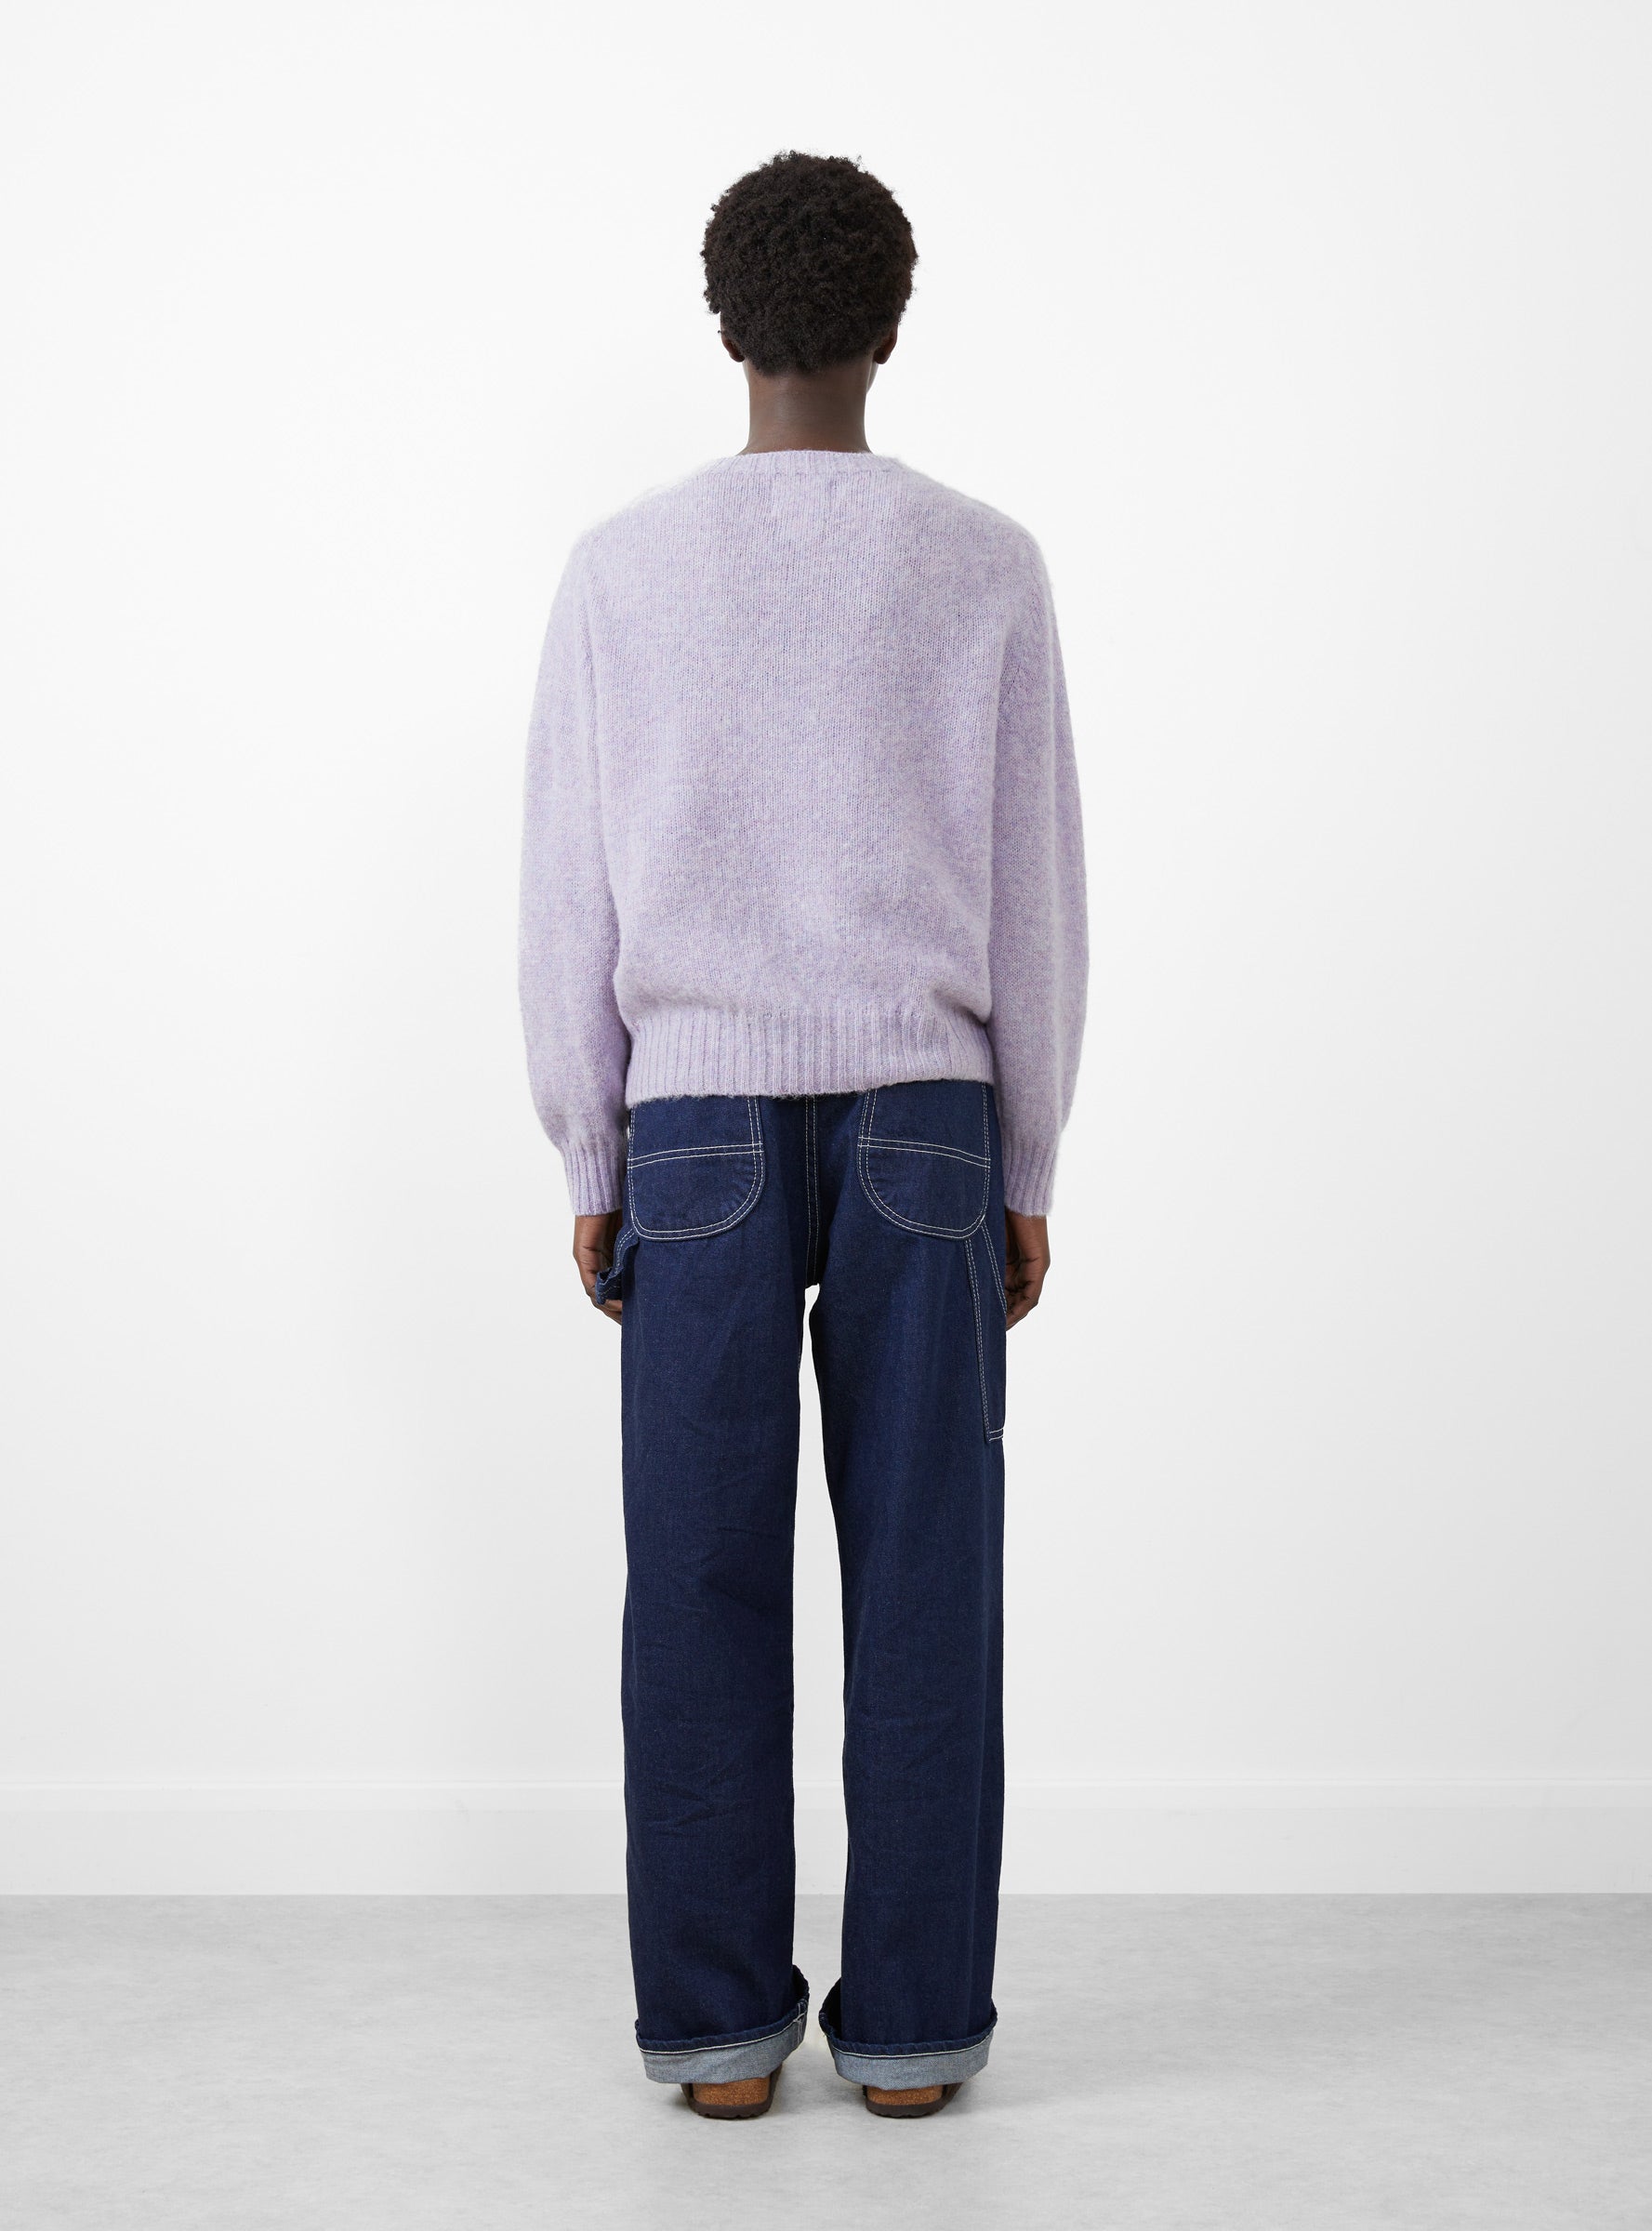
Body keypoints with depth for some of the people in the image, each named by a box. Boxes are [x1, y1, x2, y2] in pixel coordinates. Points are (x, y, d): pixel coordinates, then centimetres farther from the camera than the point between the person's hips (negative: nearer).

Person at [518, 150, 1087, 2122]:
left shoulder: (621, 572, 0)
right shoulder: (985, 569, 0)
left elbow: (569, 903, 0)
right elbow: (1036, 898, 1)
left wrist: (591, 1171, 8)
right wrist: (1024, 1177, 8)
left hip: (696, 1128, 0)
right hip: (926, 1124, 0)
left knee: (704, 1584, 4)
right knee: (923, 1578, 4)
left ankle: (716, 2019, 7)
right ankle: (914, 2019, 6)